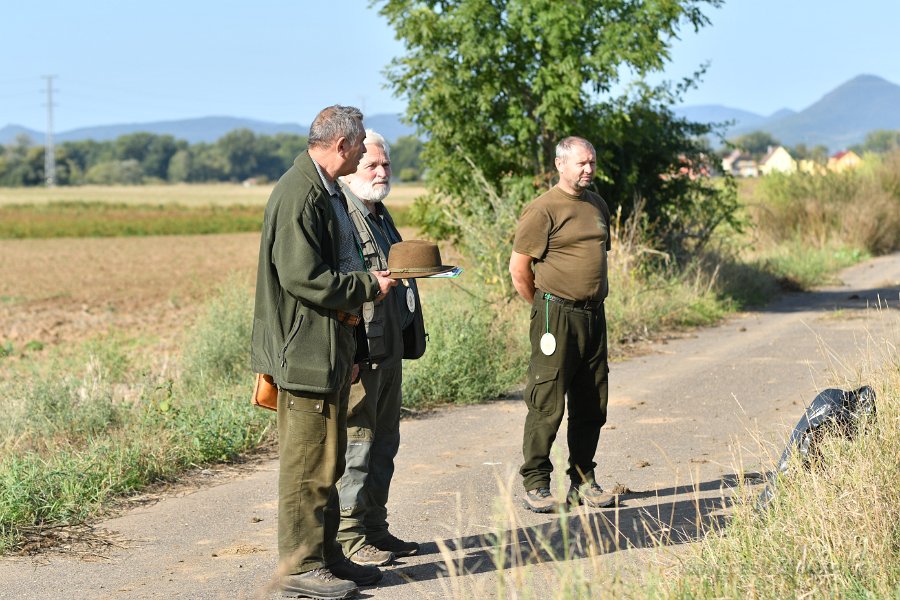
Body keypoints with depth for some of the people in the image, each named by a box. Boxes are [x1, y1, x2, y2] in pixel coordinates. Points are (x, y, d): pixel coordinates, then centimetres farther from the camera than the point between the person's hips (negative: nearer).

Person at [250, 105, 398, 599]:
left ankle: (326, 554, 25)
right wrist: (368, 286, -14)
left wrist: (372, 277, 7)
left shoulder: (327, 191, 16)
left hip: (333, 341, 11)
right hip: (307, 347, -11)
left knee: (328, 458, 16)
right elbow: (302, 277, -23)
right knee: (308, 461, -4)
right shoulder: (298, 194, -17)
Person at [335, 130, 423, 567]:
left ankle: (374, 527, 24)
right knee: (356, 442, -6)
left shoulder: (379, 214, 21)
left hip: (388, 347, 10)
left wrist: (408, 273, 17)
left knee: (384, 443, 14)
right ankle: (347, 535, 1)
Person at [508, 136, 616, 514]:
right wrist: (546, 307, 2)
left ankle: (582, 482, 19)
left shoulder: (598, 206, 15)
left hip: (593, 315, 7)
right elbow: (519, 268, -8)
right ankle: (535, 485, 2)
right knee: (547, 404, -5)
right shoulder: (543, 210, -9)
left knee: (591, 405, 9)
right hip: (557, 316, -7)